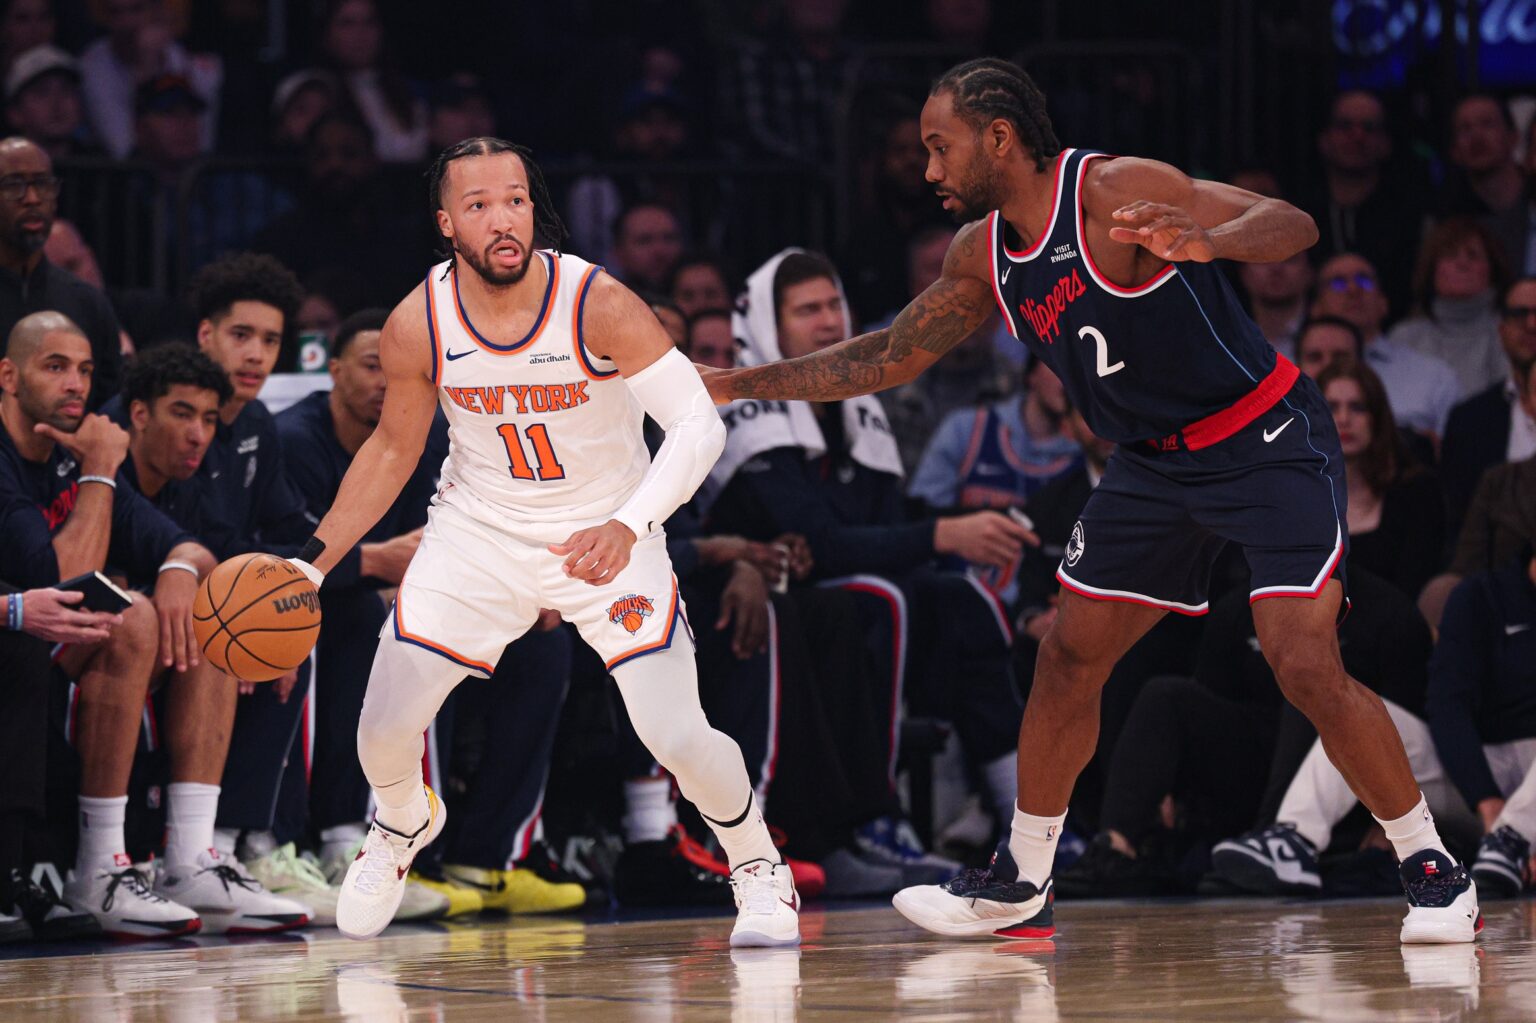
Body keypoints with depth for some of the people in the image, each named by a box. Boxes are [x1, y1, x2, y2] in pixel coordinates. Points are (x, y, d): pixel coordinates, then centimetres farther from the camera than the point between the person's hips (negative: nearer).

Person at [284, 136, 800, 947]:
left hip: (605, 534, -3)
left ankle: (758, 867, 15)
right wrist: (311, 565, -1)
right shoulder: (417, 326, -15)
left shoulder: (598, 304, -25)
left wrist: (630, 525, -43)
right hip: (480, 530, 3)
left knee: (678, 736, -16)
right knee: (383, 731, -2)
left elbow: (699, 424, -28)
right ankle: (402, 828, 36)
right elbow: (393, 448, 3)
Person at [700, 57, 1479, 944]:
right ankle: (1020, 886, 23)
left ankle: (1434, 870, -4)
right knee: (1070, 656, 9)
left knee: (1308, 669, -18)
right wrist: (738, 385, 13)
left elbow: (1293, 226, -30)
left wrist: (1204, 243, -52)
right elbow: (888, 358, 15)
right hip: (1154, 463, 8)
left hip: (1265, 439, -8)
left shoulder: (1114, 190, -22)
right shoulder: (986, 255, 3)